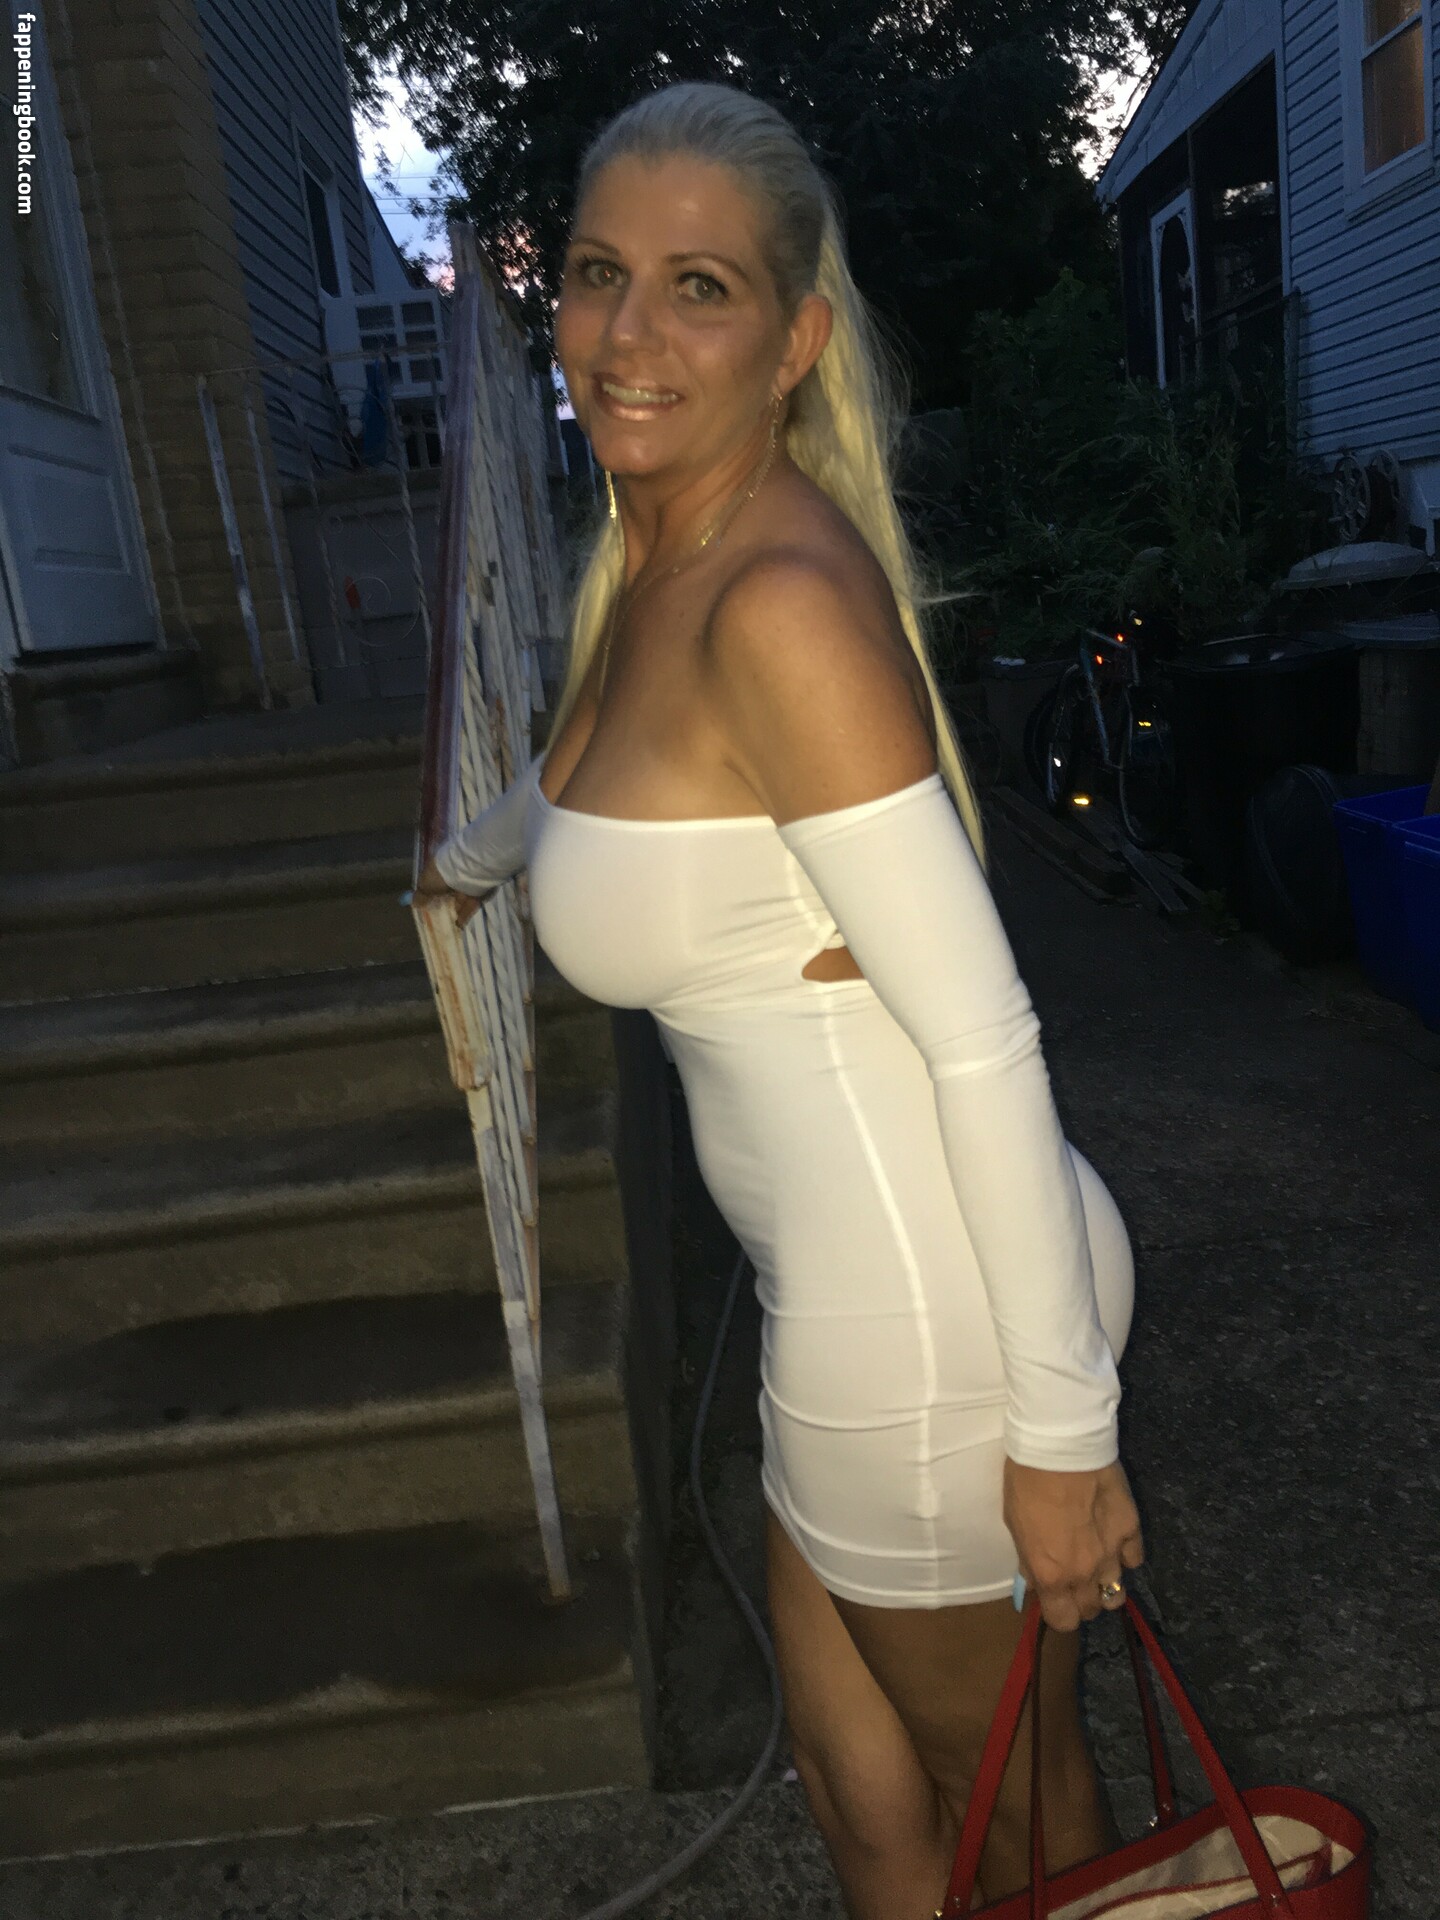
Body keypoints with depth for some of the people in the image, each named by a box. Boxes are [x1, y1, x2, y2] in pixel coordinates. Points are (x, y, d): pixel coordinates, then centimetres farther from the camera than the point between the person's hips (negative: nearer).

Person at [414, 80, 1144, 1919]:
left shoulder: (780, 598, -23)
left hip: (931, 1313, -8)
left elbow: (987, 1040, -23)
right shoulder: (648, 555, 5)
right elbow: (588, 771, 28)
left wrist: (1062, 1426, -16)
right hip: (845, 1275, 8)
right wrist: (471, 858, 47)